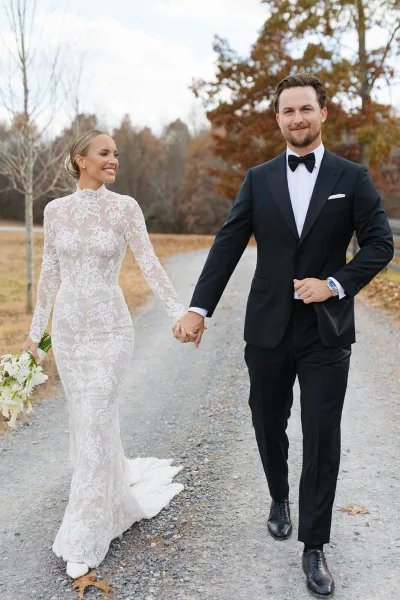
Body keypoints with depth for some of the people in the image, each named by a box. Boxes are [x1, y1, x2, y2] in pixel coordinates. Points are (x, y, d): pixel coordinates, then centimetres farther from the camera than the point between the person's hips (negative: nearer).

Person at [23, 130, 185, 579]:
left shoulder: (125, 207, -4)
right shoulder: (55, 210, 4)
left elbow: (149, 265, -9)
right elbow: (49, 273, 9)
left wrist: (179, 312, -19)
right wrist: (36, 329, 10)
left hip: (109, 328, -3)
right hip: (68, 327, 3)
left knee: (94, 425, -5)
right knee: (88, 421, 13)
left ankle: (84, 537, 7)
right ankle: (117, 498, 39)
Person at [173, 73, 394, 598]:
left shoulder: (352, 177, 1)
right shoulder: (258, 180, 4)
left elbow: (380, 243, 0)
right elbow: (228, 246, -2)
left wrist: (335, 285, -14)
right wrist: (199, 309, -12)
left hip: (326, 331, -2)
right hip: (269, 330, 2)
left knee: (322, 436, 1)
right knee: (268, 423, 16)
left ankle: (315, 547, 15)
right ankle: (279, 499, 44)